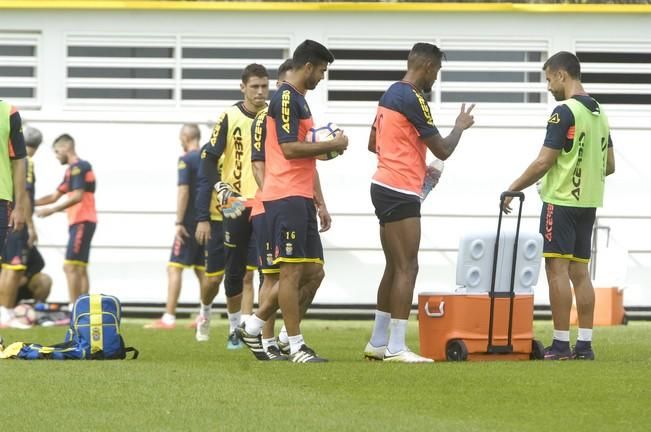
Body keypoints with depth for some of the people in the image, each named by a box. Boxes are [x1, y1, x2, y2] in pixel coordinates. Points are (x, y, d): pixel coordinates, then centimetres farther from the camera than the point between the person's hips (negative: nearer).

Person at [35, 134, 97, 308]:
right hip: (81, 223, 10)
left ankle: (74, 311, -19)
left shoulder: (78, 167, -10)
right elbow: (54, 196, 25)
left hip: (82, 222, -10)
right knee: (80, 268, 8)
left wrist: (52, 209, -21)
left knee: (70, 266, -14)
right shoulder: (73, 169, 21)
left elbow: (77, 196, -21)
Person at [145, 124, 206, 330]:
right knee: (202, 270, 12)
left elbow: (183, 191, -16)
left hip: (191, 221, -7)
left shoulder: (186, 160, -9)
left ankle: (169, 318, -13)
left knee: (175, 267, -7)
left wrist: (179, 222, -17)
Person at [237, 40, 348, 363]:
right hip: (286, 196, -10)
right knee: (292, 270, -7)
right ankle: (295, 346, -4)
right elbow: (289, 148, -19)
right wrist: (332, 145, -11)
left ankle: (253, 326, 17)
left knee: (312, 271, 9)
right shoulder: (286, 98, -10)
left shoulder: (298, 100, 21)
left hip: (301, 198, 10)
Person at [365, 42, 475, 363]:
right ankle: (396, 347, -13)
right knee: (407, 268, -10)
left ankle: (378, 343, 19)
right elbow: (442, 150, -11)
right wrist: (460, 127, 8)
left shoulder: (390, 94, 14)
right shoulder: (412, 99, -15)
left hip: (384, 187, 10)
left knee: (394, 267, 15)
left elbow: (373, 143, 24)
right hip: (401, 192, -10)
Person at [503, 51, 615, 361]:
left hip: (562, 201, -8)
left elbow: (544, 162, -16)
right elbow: (609, 165, 16)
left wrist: (513, 189, -6)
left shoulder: (565, 112, -14)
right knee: (580, 271, 9)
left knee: (557, 269, -6)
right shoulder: (599, 113, 12)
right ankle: (584, 344, 7)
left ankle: (561, 344, -9)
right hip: (589, 202, 8)